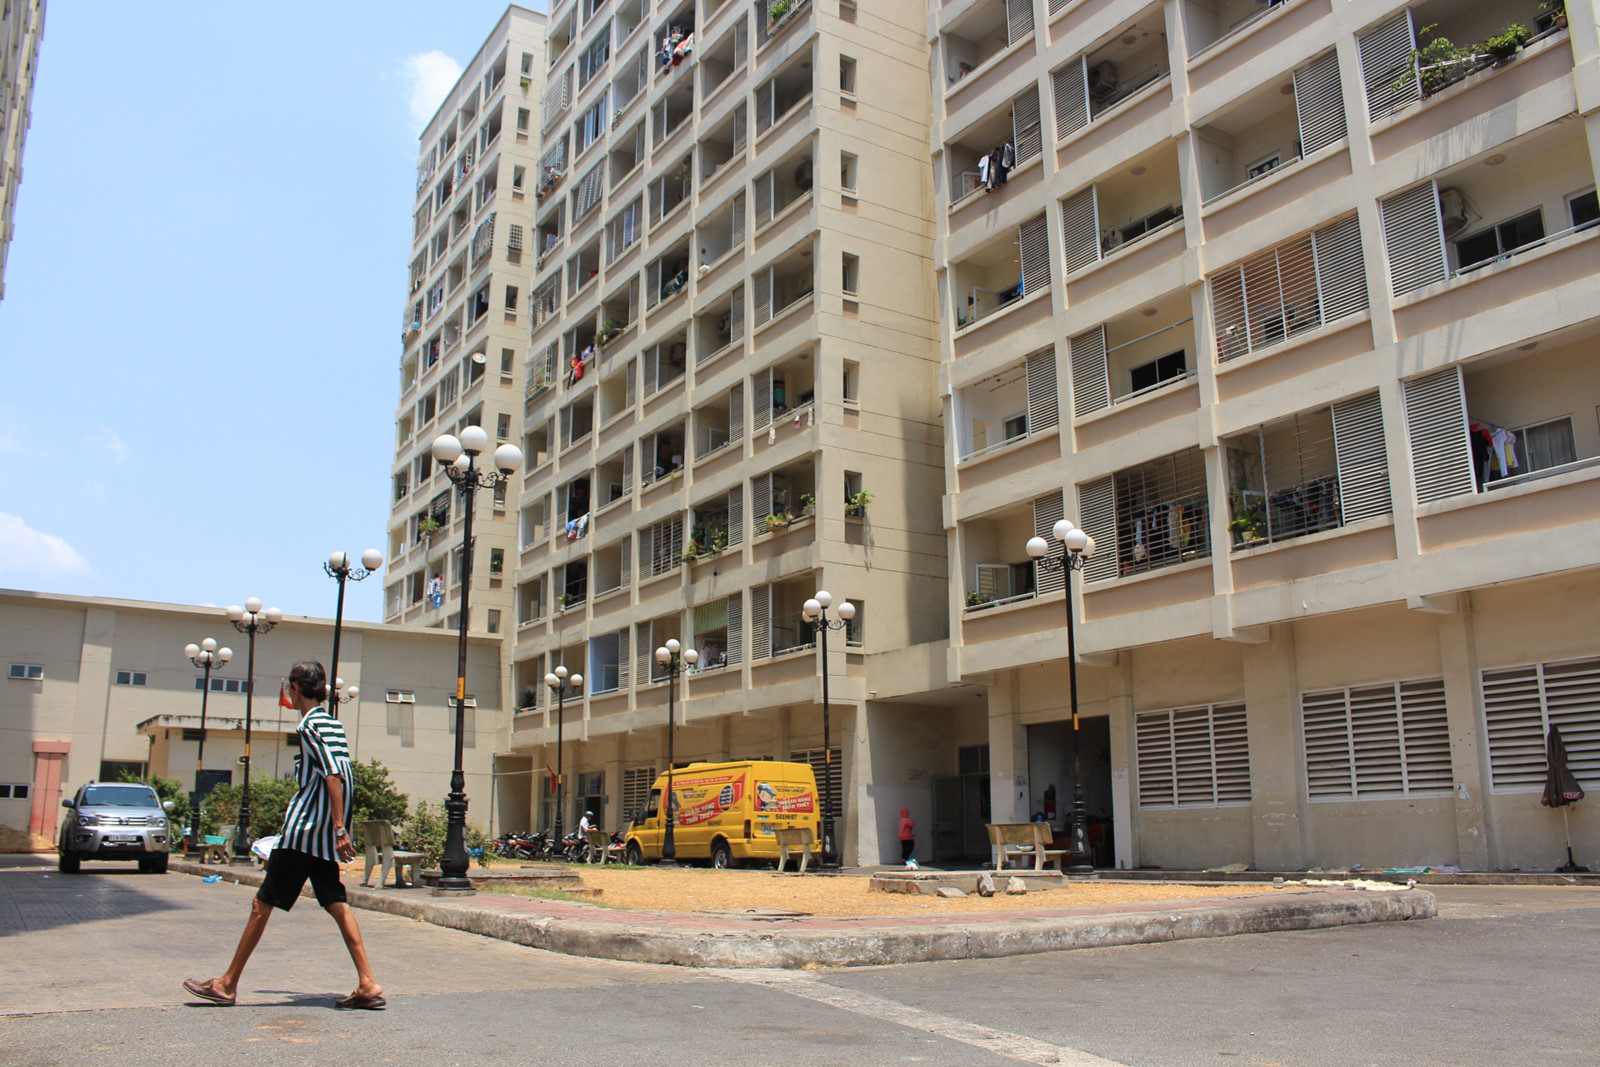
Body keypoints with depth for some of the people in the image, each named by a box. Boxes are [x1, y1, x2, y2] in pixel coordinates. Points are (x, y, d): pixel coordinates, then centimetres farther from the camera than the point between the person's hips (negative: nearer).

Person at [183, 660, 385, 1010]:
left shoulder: (310, 725, -10)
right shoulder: (335, 725, 15)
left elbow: (333, 777, -19)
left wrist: (339, 829, -23)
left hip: (303, 832, -8)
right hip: (326, 837, 8)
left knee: (262, 904, 2)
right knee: (336, 905, 4)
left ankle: (227, 984, 12)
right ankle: (368, 984, -3)